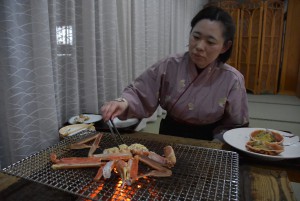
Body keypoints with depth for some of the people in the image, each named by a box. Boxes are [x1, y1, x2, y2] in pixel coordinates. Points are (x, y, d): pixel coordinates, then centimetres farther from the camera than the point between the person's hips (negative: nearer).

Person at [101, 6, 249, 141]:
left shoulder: (232, 81, -11)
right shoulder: (169, 66, -9)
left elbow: (236, 127, -2)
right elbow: (139, 94, -7)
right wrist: (124, 103, -28)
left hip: (206, 144, 0)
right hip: (169, 139, 1)